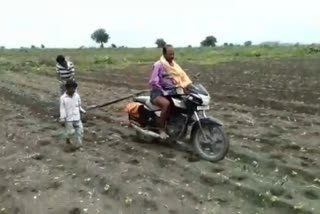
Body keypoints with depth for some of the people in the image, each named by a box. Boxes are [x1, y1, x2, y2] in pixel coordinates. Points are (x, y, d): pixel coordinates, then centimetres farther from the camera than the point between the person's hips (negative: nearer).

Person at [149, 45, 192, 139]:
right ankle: (162, 130, -24)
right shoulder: (158, 65, -10)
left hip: (172, 92, 7)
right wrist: (163, 92, -21)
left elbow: (183, 76, 7)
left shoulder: (174, 65, 13)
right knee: (167, 104, -39)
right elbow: (153, 82, -17)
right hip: (158, 92, -7)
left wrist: (190, 85, -10)